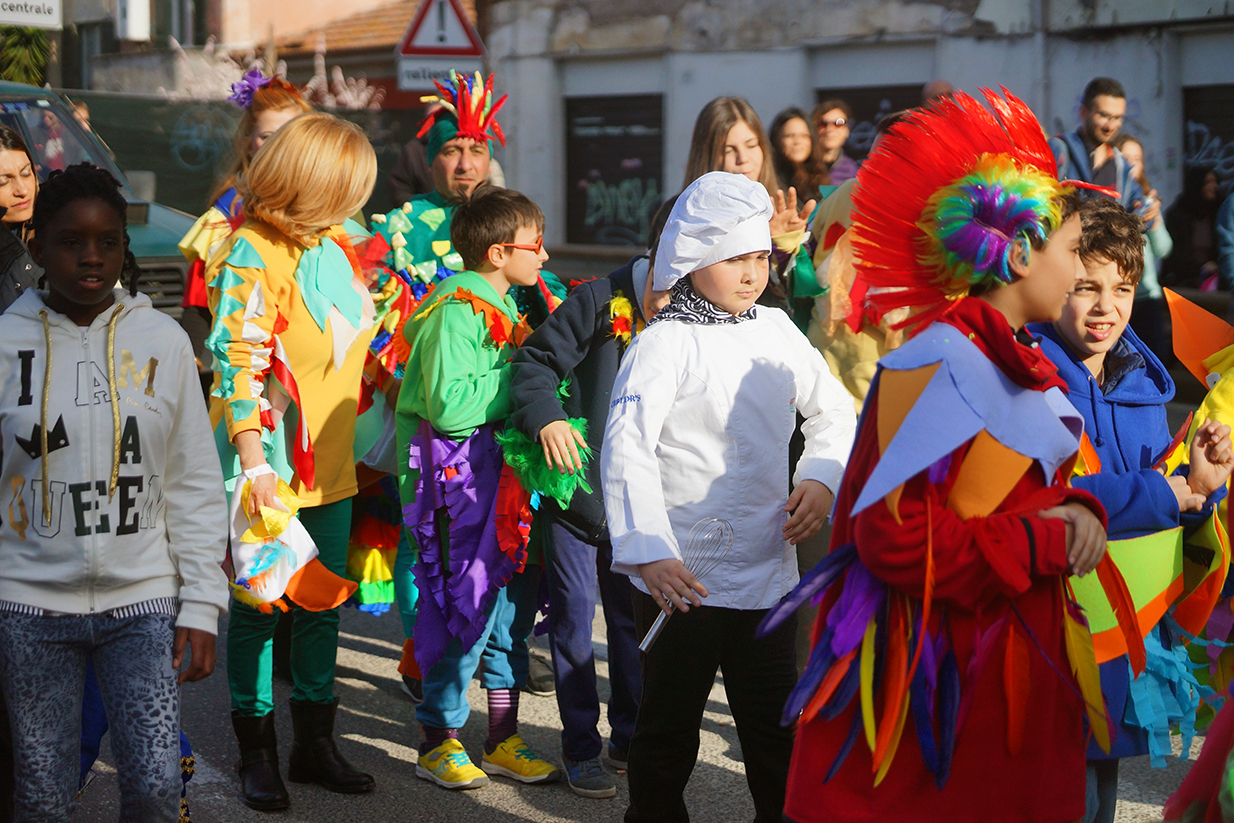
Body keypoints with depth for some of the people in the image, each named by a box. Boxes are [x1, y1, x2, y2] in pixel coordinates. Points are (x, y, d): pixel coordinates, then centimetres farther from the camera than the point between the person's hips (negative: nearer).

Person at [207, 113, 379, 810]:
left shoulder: (332, 245, 10)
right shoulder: (253, 254, -14)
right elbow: (238, 360, -19)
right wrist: (254, 464, -24)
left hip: (330, 463, 8)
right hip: (272, 464, -7)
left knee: (322, 606, 14)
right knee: (259, 607, 4)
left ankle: (316, 740, 26)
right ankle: (258, 751, 17)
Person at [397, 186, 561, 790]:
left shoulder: (505, 307, 15)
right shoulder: (455, 311, -15)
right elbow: (449, 405, -24)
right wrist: (519, 377, -16)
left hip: (497, 465, 9)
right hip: (452, 471, -9)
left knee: (514, 594, 10)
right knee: (469, 600, -6)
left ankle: (503, 741, 20)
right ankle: (438, 742, 10)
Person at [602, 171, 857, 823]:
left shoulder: (776, 330, 8)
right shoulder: (665, 341, -10)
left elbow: (834, 410, 21)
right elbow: (626, 447, -20)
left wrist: (821, 479, 2)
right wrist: (649, 552, -31)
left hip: (767, 570, 5)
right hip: (681, 574, -5)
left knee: (775, 727, 14)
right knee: (669, 727, 8)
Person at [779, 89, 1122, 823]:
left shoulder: (1013, 361, 11)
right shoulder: (945, 364, -19)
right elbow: (896, 537, -25)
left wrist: (1073, 510, -7)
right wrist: (1046, 544, -18)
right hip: (940, 684, -9)